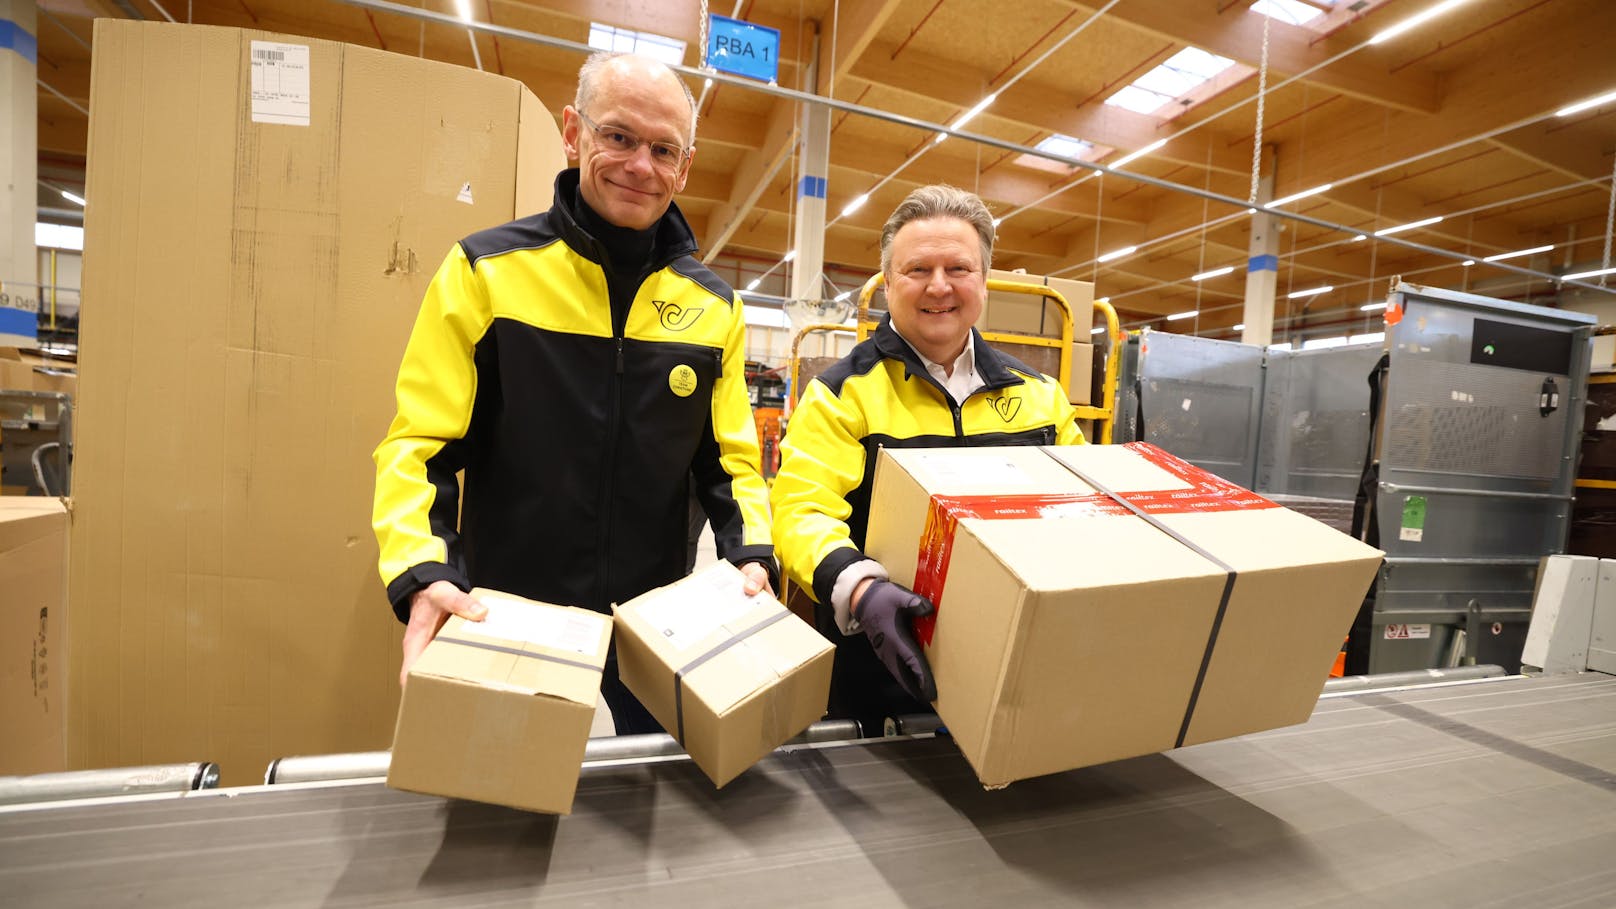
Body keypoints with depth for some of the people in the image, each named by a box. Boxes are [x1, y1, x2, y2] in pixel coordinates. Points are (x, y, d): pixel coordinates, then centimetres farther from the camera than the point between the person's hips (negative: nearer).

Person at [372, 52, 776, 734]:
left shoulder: (714, 307, 2)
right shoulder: (485, 270, -6)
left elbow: (729, 461, 6)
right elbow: (420, 447, -6)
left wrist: (751, 555, -10)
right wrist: (423, 573, -22)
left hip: (655, 624, 3)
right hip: (502, 622, -2)